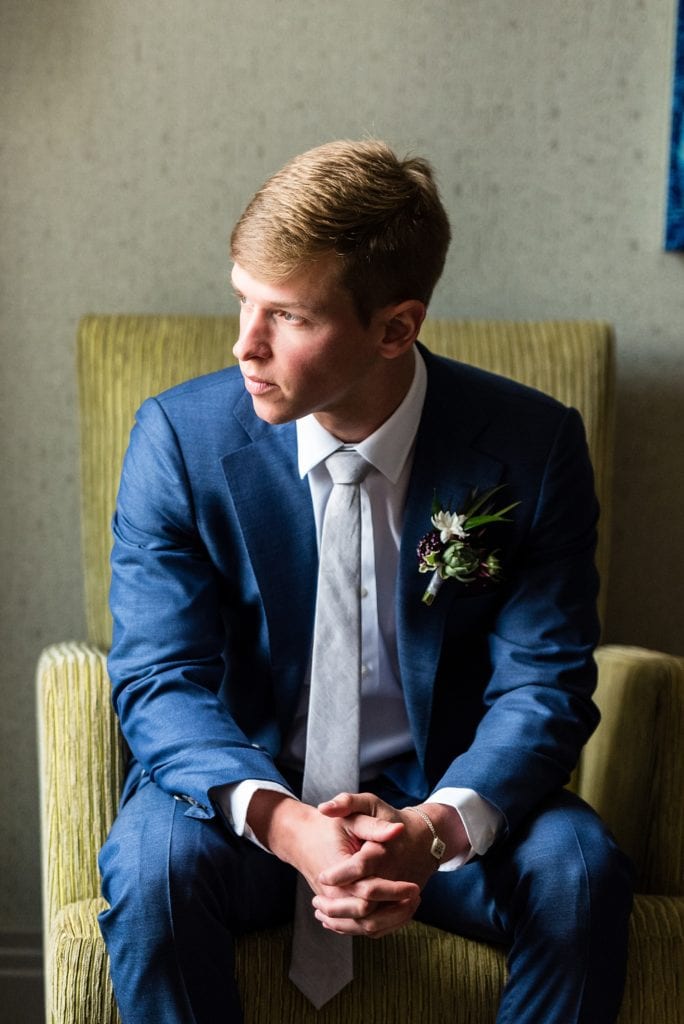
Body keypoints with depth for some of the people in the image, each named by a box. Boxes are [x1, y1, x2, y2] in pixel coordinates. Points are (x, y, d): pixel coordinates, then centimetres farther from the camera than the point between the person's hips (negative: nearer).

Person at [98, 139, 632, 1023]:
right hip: (246, 787, 0)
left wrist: (436, 827, -31)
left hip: (444, 794, 1)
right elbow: (161, 680, -13)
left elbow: (543, 684, -10)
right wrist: (281, 821, -32)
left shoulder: (532, 446, -11)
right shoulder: (179, 437, -10)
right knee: (154, 860, -31)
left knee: (580, 868, -28)